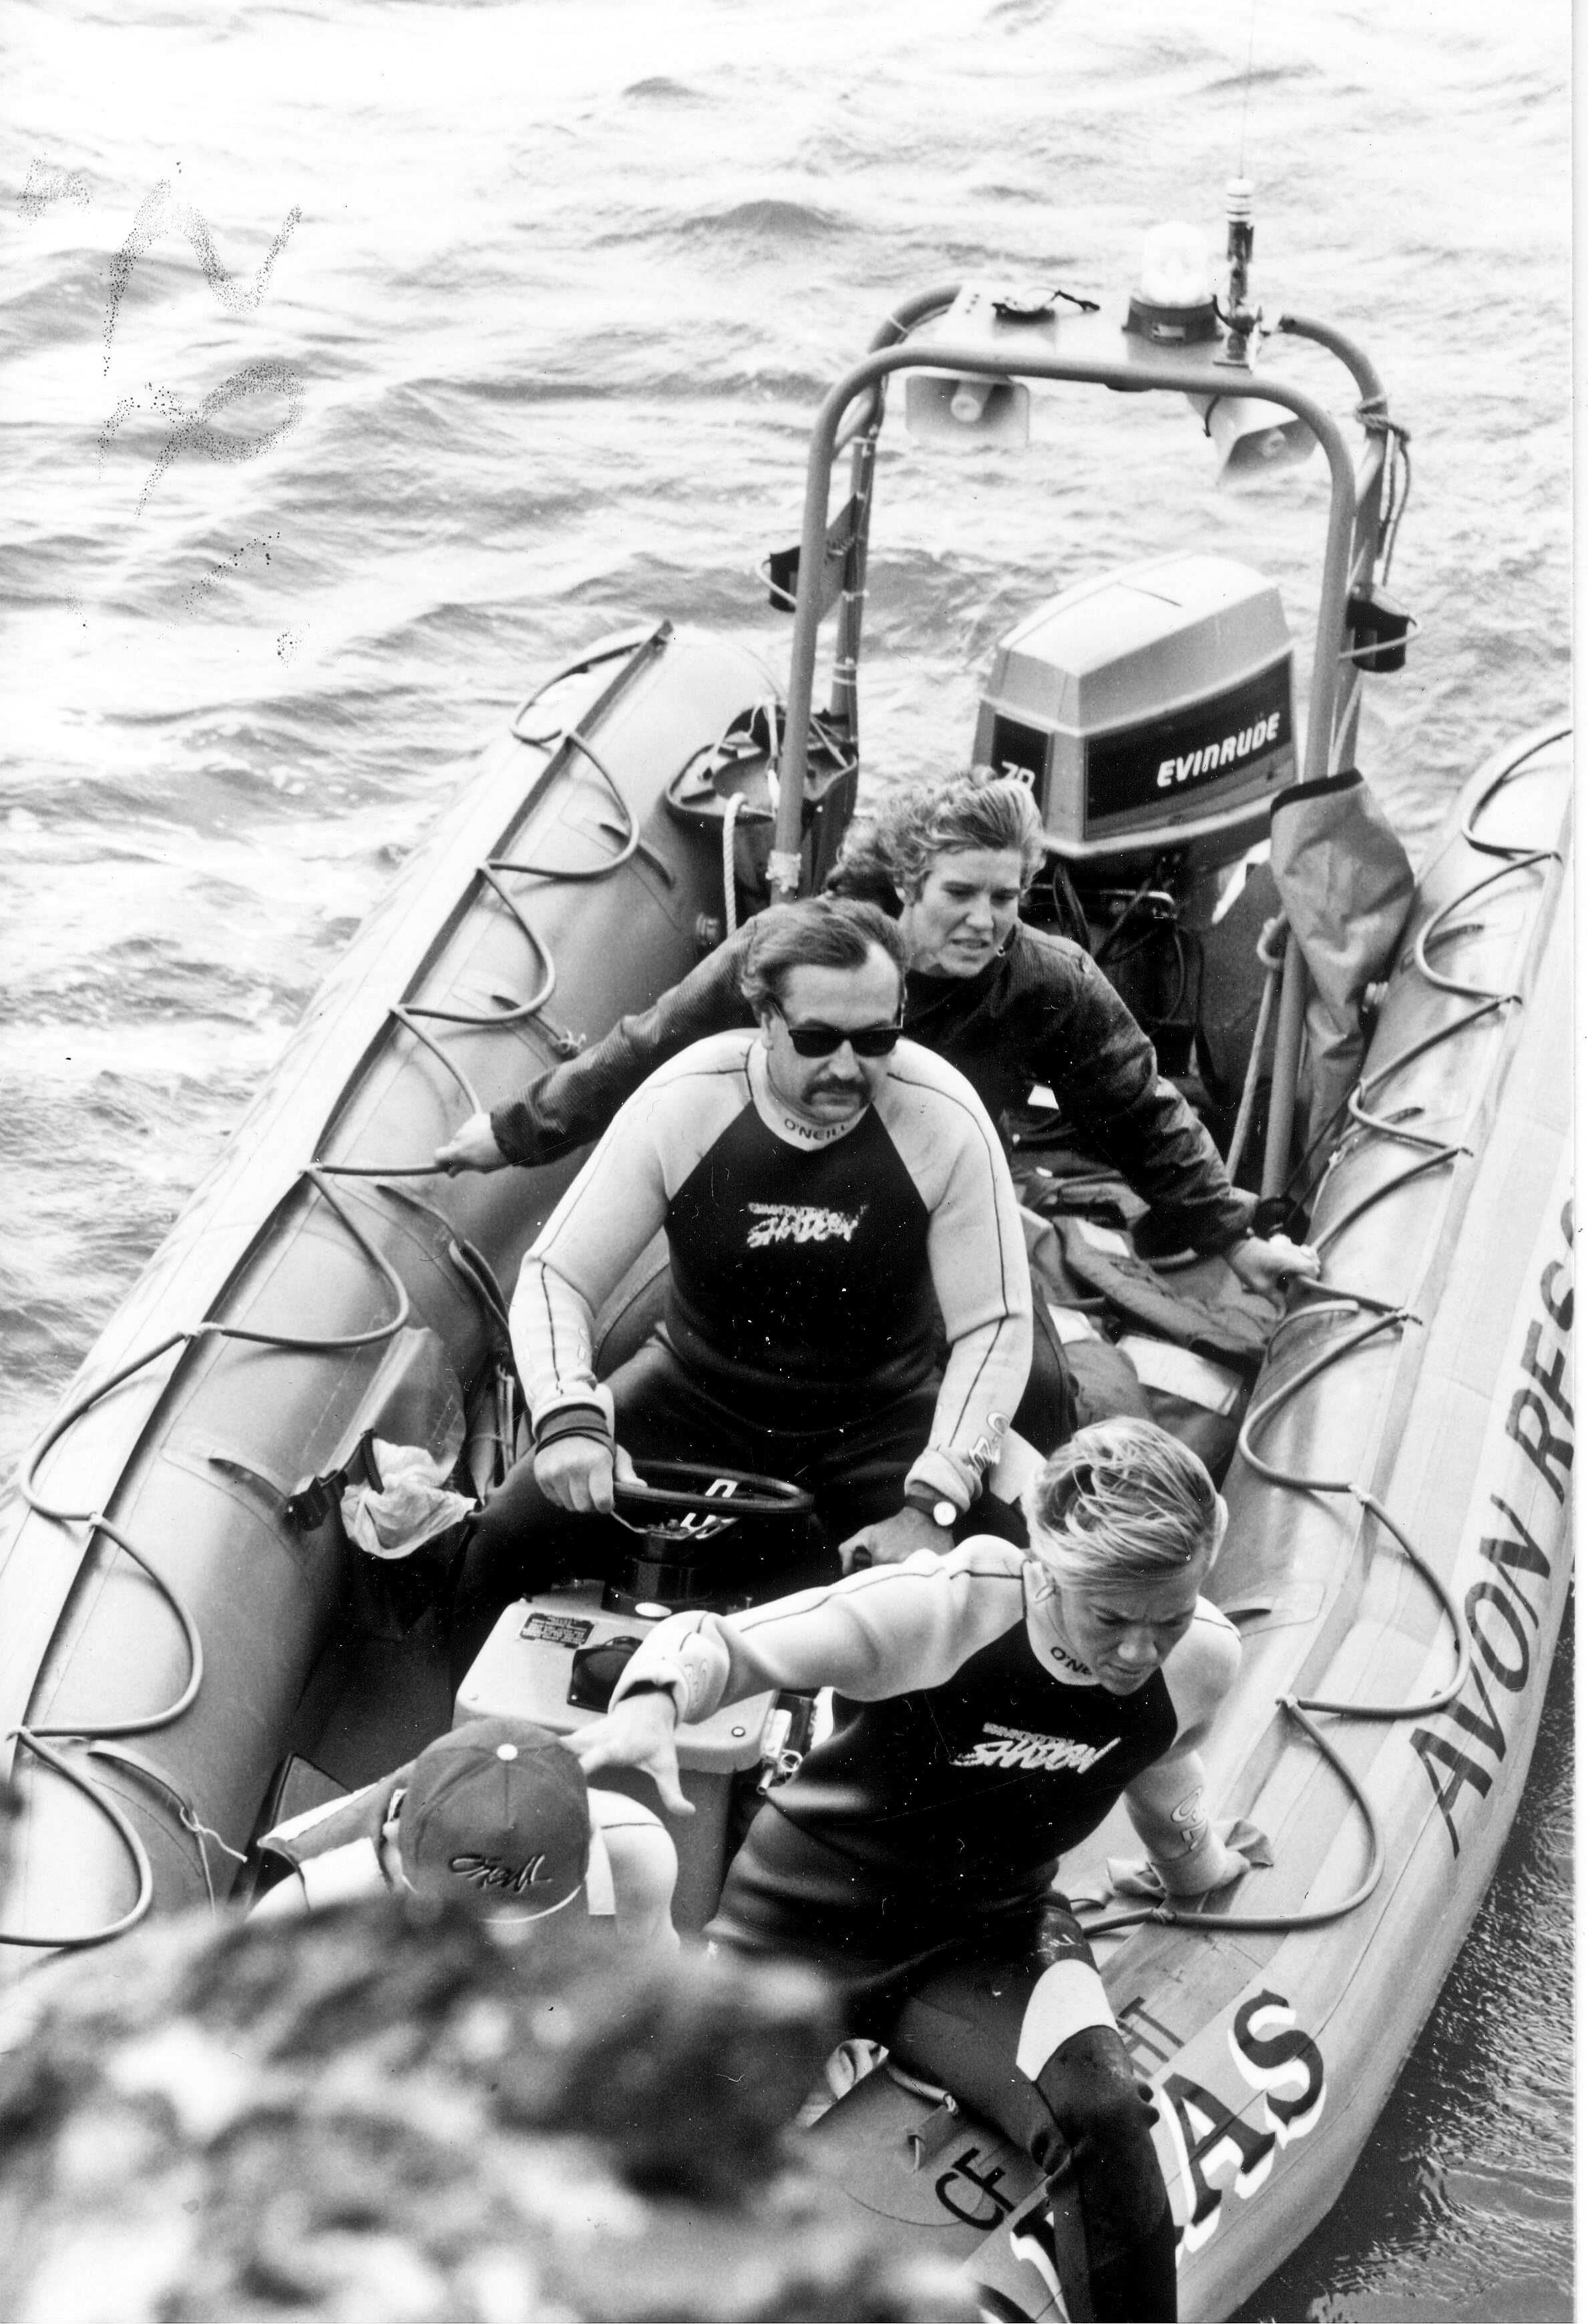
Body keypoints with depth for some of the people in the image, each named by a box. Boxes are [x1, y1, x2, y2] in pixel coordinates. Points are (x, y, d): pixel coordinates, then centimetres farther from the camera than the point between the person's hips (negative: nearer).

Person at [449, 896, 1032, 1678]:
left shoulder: (944, 1118, -20)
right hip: (697, 1390, 1)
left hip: (876, 1415, 0)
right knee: (507, 1539, -18)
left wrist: (932, 1506, -27)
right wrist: (569, 1418, -32)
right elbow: (555, 1274, -13)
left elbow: (996, 1324, -16)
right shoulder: (683, 1102, -17)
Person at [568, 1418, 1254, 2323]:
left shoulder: (1204, 1659, -14)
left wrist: (1197, 1867, 30)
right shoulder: (942, 1606, -29)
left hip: (987, 1941, 2)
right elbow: (716, 1639, -24)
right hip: (812, 1915, -2)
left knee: (1107, 2114, -26)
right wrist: (653, 1701, -45)